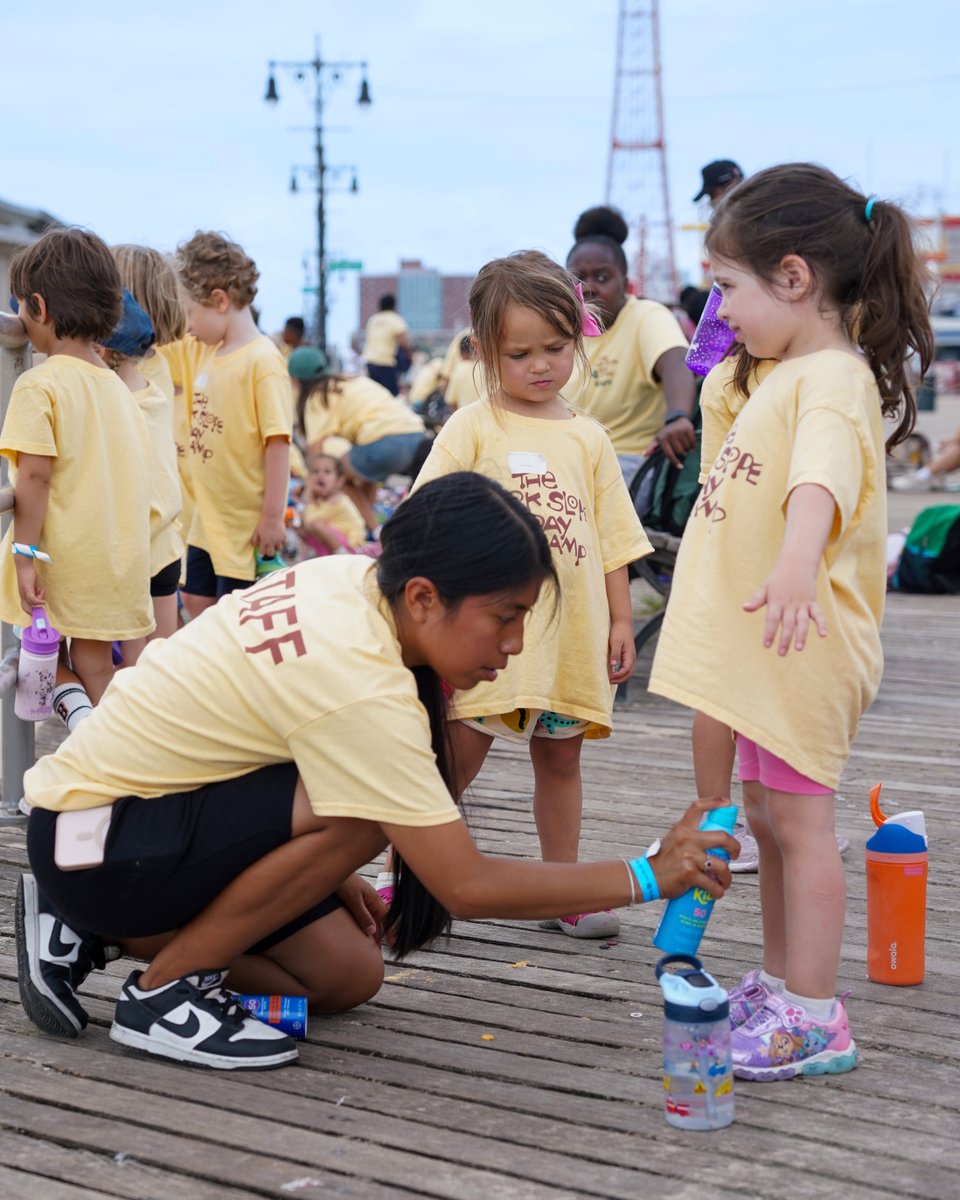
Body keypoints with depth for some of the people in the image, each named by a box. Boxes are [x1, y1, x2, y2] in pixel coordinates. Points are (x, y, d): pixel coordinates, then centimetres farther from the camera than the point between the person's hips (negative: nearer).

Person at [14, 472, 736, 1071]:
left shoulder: (348, 579, -7)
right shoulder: (359, 690, -31)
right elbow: (466, 888, -28)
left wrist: (326, 873, 10)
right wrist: (649, 878, -22)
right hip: (92, 844, -9)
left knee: (350, 978, 6)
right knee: (361, 813, -28)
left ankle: (97, 933, 14)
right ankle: (164, 990, -10)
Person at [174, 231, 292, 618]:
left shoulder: (263, 360, -18)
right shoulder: (215, 357, 8)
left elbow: (278, 441, -20)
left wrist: (272, 517, -20)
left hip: (246, 525, -8)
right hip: (208, 520, 8)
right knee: (197, 603, 15)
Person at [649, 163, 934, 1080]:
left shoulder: (834, 379, -19)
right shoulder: (788, 375, 15)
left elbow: (823, 477, -40)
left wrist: (795, 563, -57)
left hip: (804, 641, -10)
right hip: (765, 641, 10)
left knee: (799, 818, -6)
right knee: (766, 815, 17)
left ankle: (813, 1017, -1)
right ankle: (778, 981, 29)